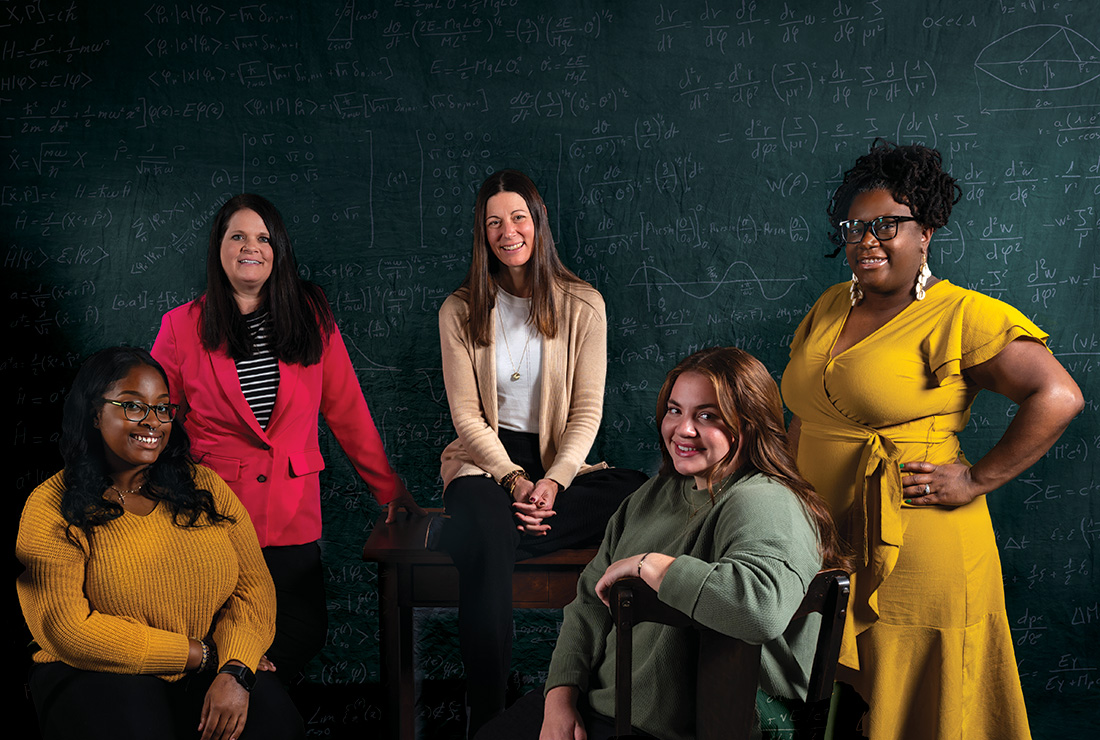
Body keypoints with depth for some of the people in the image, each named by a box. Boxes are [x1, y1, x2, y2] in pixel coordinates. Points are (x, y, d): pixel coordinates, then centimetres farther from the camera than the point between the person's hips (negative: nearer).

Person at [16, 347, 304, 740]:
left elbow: (254, 583, 3)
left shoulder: (203, 487, 8)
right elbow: (69, 629, -11)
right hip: (96, 678, -1)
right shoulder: (52, 508, -3)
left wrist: (235, 671, -17)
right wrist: (201, 654, -11)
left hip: (214, 673, 2)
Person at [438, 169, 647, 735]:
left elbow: (587, 410, 0)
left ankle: (465, 537, -30)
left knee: (640, 492, -31)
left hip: (560, 461, 2)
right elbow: (466, 414, -1)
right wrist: (513, 480, -16)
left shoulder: (582, 305, 4)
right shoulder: (460, 311, 5)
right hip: (485, 460, -1)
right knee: (487, 543, -36)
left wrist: (553, 481, -15)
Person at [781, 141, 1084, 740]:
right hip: (821, 543, 6)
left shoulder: (963, 317, -10)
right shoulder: (830, 308, 10)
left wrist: (977, 481, -16)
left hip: (917, 554, -6)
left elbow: (1057, 397, -16)